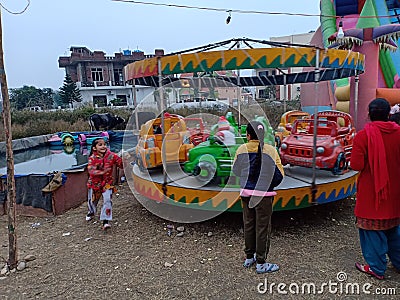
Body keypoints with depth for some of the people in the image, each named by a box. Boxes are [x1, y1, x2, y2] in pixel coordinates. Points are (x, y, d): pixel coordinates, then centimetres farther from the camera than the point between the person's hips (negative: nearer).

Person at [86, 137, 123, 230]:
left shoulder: (111, 156, -9)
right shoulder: (92, 158, -12)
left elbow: (121, 164, -9)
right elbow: (90, 170, -25)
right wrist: (102, 172, -39)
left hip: (107, 183, -1)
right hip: (94, 183, 1)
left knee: (107, 200, -16)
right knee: (92, 200, 19)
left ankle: (105, 221, -7)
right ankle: (91, 212, 53)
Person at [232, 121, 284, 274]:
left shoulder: (241, 150, -5)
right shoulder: (270, 151, -13)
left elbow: (235, 170, 6)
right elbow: (279, 175, -8)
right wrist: (268, 186, 9)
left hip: (246, 193, 4)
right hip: (264, 195, -3)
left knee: (248, 225, 17)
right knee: (262, 228, 7)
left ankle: (249, 258, 31)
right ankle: (261, 263, 17)